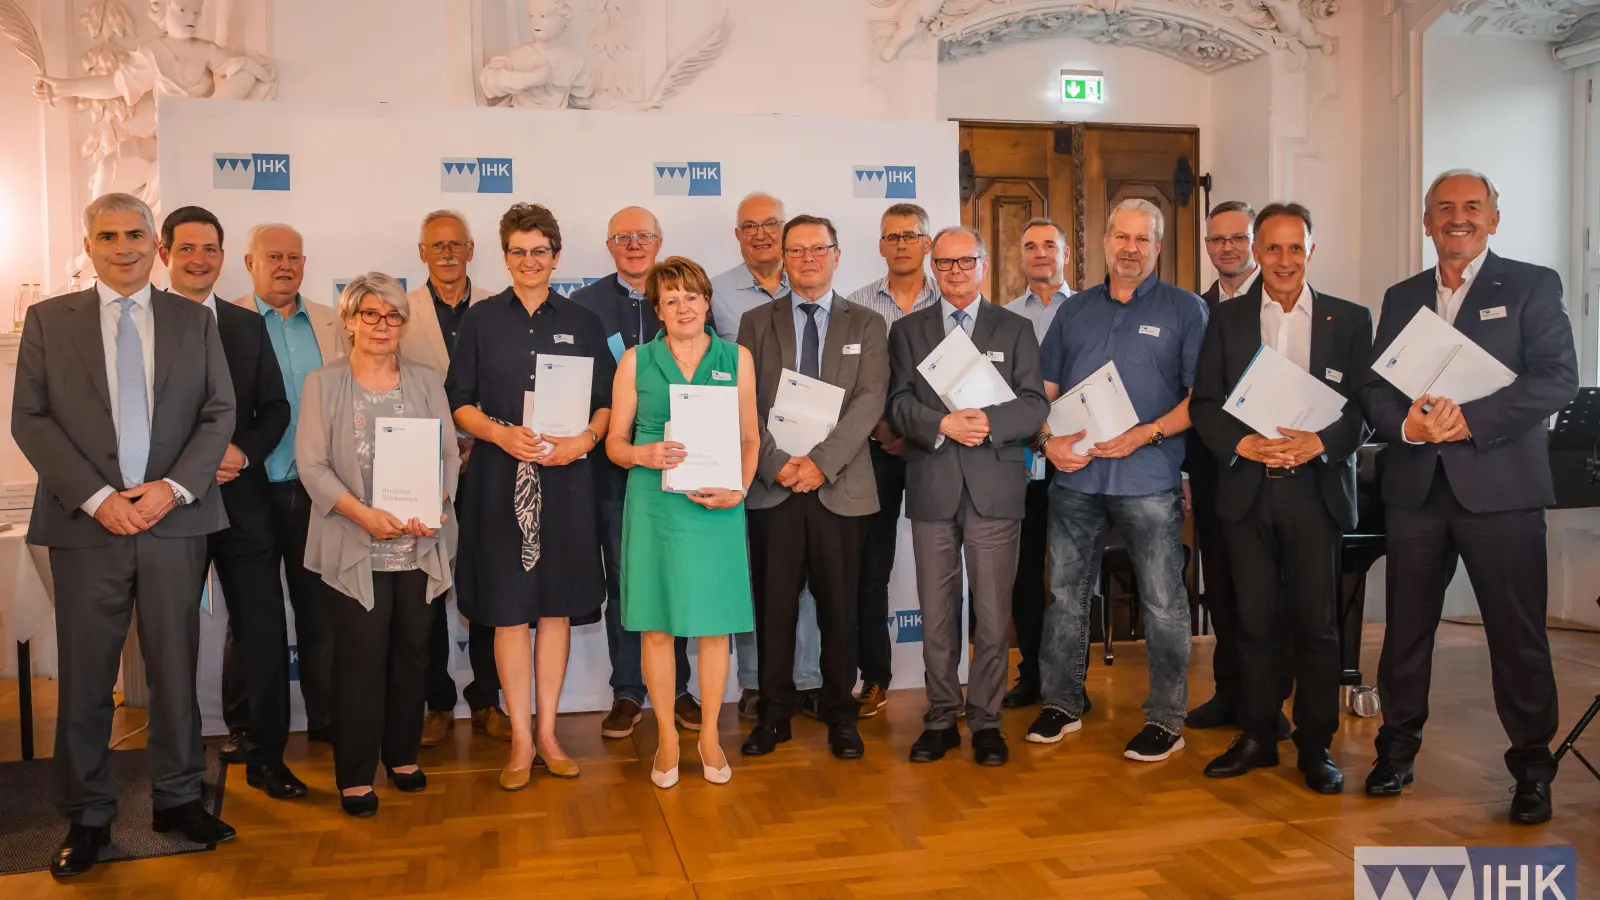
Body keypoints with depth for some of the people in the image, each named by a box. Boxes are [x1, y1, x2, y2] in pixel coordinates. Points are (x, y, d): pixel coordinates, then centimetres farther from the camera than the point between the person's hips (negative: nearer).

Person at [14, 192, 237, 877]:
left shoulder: (194, 321, 8)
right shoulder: (48, 320, 6)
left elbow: (219, 413, 4)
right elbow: (30, 419, 0)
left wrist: (173, 487, -10)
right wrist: (97, 497, -10)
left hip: (175, 520, 1)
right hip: (85, 522, 0)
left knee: (175, 667, 8)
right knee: (85, 675, 5)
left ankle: (178, 799, 22)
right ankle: (86, 817, 19)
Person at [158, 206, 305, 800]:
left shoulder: (249, 327, 11)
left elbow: (275, 406, 8)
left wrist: (241, 452, -8)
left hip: (241, 498, 2)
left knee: (263, 629, 1)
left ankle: (266, 755, 14)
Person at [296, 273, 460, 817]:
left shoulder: (426, 382, 11)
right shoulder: (323, 384, 4)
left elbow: (449, 455, 7)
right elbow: (312, 465, -4)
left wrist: (436, 504, -13)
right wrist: (365, 515, -18)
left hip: (420, 545, 3)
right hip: (355, 549, -2)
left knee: (413, 650, 8)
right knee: (361, 656, -2)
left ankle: (403, 756, 24)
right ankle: (355, 775, 9)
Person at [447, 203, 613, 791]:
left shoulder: (581, 323, 9)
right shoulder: (481, 321, 7)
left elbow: (606, 401, 8)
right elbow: (460, 402, 4)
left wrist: (585, 439, -11)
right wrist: (502, 434, -14)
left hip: (566, 479, 1)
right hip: (500, 480, -1)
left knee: (557, 608, 6)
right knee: (509, 611, 1)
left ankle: (547, 732, 18)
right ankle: (521, 738, 12)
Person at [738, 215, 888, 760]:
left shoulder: (867, 325, 7)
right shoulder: (757, 322, 10)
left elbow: (870, 401, -5)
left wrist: (822, 462, -16)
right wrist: (776, 464, -12)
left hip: (841, 488, 0)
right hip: (773, 487, 1)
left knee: (840, 607, 6)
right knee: (774, 606, 5)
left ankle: (840, 713, 20)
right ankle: (774, 712, 18)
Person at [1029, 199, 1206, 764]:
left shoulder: (1184, 310, 2)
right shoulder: (1076, 311, 13)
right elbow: (1045, 390, 13)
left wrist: (1145, 434, -16)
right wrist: (1047, 440, -6)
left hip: (1149, 478, -3)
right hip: (1074, 476, 4)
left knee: (1164, 604, 2)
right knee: (1066, 596, 10)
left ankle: (1166, 719, 15)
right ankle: (1061, 704, 24)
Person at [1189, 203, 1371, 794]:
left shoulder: (1350, 320, 6)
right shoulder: (1226, 320, 8)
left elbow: (1366, 405, 1)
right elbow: (1204, 404, 4)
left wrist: (1321, 442, -17)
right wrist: (1243, 444, -13)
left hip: (1317, 486, -1)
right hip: (1248, 487, 1)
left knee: (1316, 622, 3)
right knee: (1256, 619, 7)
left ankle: (1316, 746, 16)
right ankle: (1256, 737, 19)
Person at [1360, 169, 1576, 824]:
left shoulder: (1532, 286, 3)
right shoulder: (1402, 297, 15)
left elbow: (1558, 379, -9)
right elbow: (1374, 387, 9)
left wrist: (1471, 418, -19)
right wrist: (1407, 425, -12)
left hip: (1501, 487, -3)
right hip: (1417, 488, 4)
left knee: (1518, 635, 2)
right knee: (1405, 627, 10)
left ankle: (1531, 768, 17)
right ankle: (1398, 750, 24)